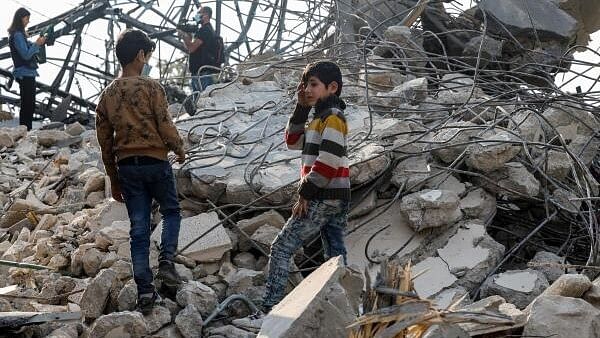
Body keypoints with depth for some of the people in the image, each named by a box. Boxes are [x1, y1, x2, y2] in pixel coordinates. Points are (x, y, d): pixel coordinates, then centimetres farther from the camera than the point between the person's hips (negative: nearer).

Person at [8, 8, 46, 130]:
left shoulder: (19, 34, 13)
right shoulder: (17, 35, -16)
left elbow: (27, 49, 20)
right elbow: (26, 55, -19)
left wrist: (37, 43, 7)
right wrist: (37, 44, -13)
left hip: (27, 74, 10)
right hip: (25, 74, -10)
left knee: (28, 104, 13)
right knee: (28, 104, -8)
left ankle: (26, 131, 17)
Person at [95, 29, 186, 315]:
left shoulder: (107, 94, 7)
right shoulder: (151, 87, -9)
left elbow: (105, 142, 10)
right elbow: (166, 127, -12)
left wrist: (114, 180, 18)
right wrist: (179, 149, 9)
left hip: (126, 166, 4)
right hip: (155, 162, -4)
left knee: (138, 229, 7)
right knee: (171, 211, 20)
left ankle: (145, 291, 6)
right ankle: (166, 262, 0)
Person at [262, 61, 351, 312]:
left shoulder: (333, 117, -13)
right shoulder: (322, 116, 18)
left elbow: (328, 162, -21)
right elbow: (294, 141, 18)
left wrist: (306, 192, -16)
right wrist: (302, 108, 8)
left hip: (323, 199, -10)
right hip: (336, 199, 10)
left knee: (281, 248, -6)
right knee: (336, 256, 9)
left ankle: (270, 307, -7)